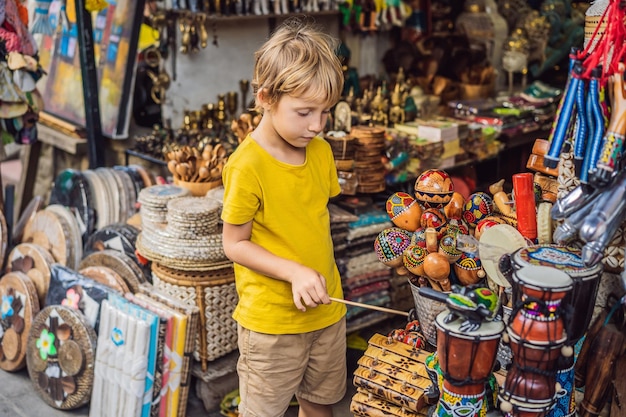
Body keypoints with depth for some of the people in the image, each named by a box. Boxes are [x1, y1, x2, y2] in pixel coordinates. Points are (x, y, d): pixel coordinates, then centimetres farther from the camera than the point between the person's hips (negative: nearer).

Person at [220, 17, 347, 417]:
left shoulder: (321, 151, -1)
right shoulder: (247, 166, -21)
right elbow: (234, 244, -15)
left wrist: (322, 273, 5)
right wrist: (294, 272, -25)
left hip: (327, 308, 6)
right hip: (271, 320, -6)